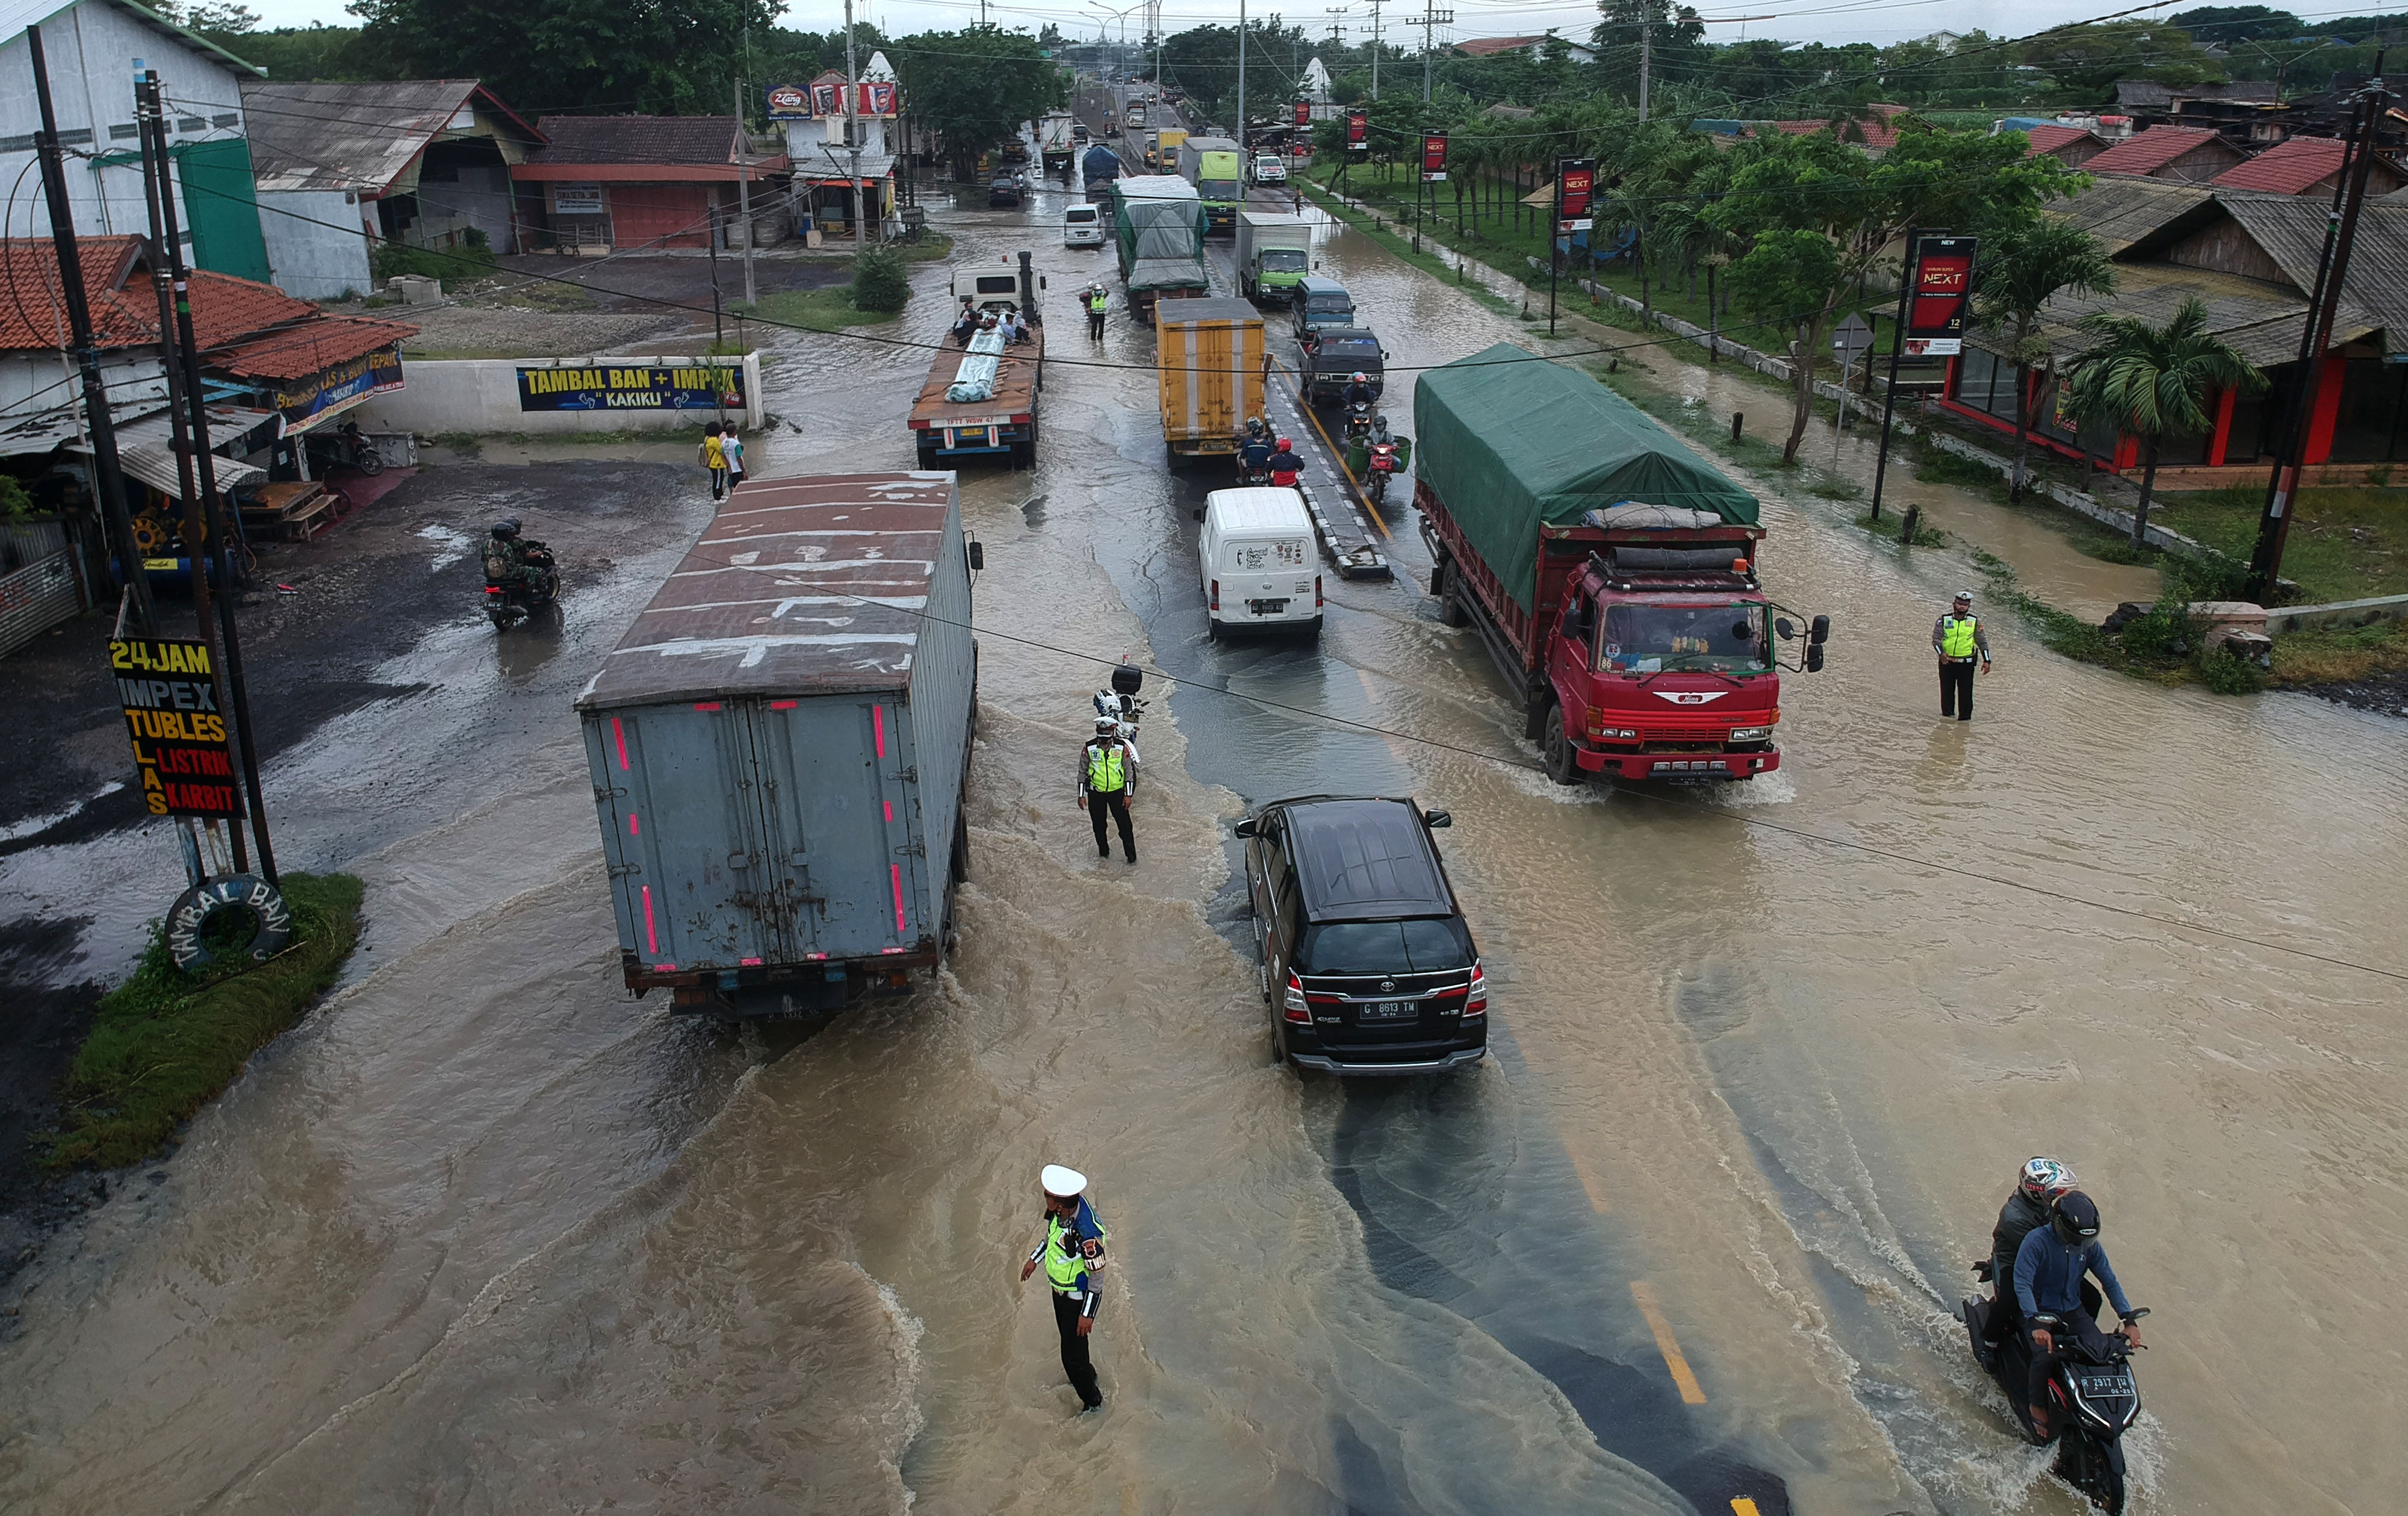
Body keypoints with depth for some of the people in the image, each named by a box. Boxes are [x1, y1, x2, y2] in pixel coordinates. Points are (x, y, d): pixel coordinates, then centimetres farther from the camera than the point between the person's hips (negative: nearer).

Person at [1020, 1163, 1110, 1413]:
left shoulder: (1088, 1235, -41)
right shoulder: (1067, 1207, -17)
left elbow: (1097, 1278, -27)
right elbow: (1054, 1233, 7)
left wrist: (1087, 1314, -19)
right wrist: (1034, 1259, 16)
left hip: (1077, 1298, -8)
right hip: (1059, 1289, 8)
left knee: (1072, 1357, 7)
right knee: (1068, 1337, 29)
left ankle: (1093, 1401, 32)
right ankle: (1088, 1375, 56)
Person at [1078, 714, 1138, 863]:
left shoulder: (1122, 747, -9)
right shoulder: (1089, 749, -8)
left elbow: (1129, 771, -2)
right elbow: (1082, 772, 1)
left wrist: (1128, 795, -5)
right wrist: (1081, 796, 0)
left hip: (1117, 792, -1)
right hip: (1096, 793, 1)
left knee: (1124, 824, 1)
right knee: (1099, 826, 14)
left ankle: (1131, 855, 14)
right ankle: (1103, 851, 34)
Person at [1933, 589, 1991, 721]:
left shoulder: (1974, 622, 4)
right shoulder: (1944, 621, 1)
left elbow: (1982, 641, 9)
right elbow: (1936, 639, -3)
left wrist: (1986, 661, 2)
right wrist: (1941, 653, -22)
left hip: (1966, 664, 0)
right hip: (1947, 662, 0)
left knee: (1966, 692, -2)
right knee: (1947, 691, 7)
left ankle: (1965, 717, 3)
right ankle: (1948, 714, 20)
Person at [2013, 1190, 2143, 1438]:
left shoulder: (2090, 1245, -5)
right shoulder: (2036, 1240, -22)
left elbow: (2110, 1282, 2)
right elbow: (2022, 1283, -27)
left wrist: (2129, 1320, -11)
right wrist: (2036, 1324, -40)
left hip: (2072, 1310, 5)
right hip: (2040, 1311, -5)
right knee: (2046, 1356, -29)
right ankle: (2037, 1406, -4)